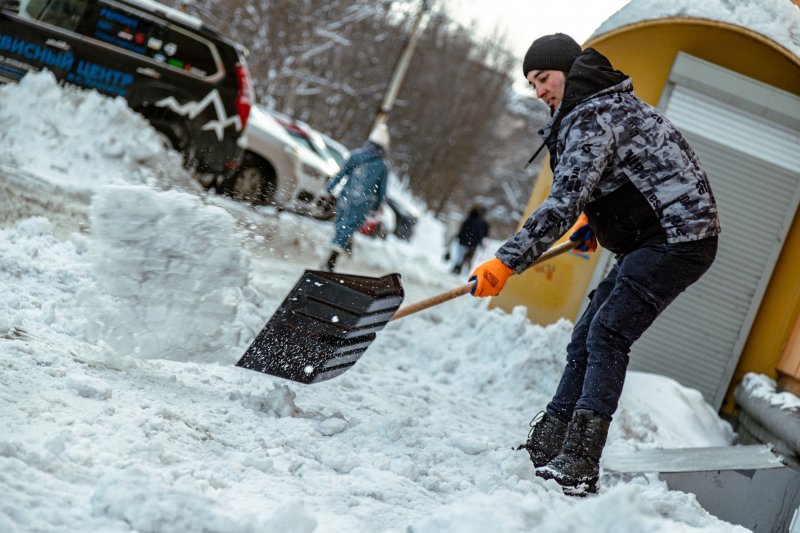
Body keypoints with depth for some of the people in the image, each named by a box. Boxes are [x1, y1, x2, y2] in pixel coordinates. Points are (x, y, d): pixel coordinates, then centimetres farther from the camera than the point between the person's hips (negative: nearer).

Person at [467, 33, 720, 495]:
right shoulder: (605, 104, 16)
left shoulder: (591, 118, -17)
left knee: (606, 337, -19)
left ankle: (578, 467, -22)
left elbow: (562, 204, -26)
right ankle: (546, 447, 11)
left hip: (680, 239, -11)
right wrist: (593, 218, 16)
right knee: (587, 337, 8)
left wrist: (506, 263, -26)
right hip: (655, 238, 11)